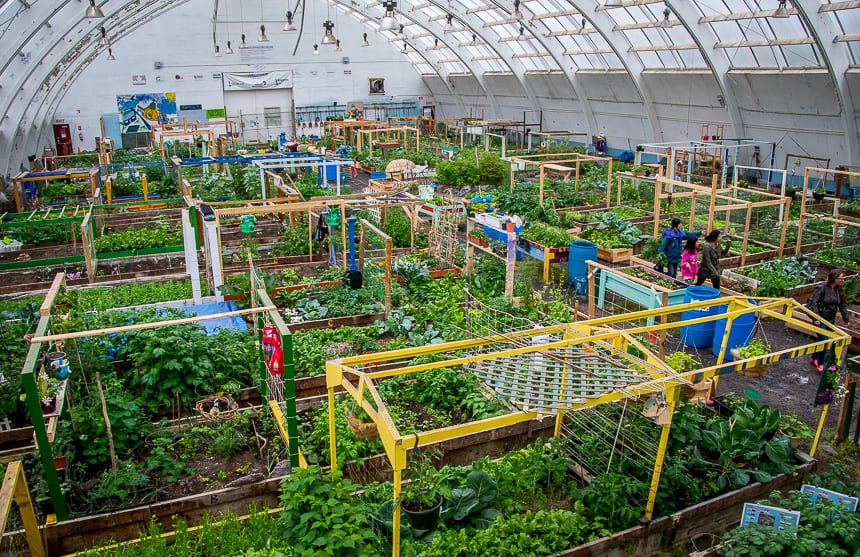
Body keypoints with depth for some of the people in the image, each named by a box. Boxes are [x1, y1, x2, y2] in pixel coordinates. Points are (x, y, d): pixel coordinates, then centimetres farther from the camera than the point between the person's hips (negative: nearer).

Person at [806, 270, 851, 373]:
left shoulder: (839, 290, 4)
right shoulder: (821, 288, -16)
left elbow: (843, 305, 13)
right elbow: (814, 303, -18)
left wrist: (846, 319, 10)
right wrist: (816, 318, -24)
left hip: (831, 320, 6)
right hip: (820, 319, -6)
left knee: (822, 340, 14)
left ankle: (814, 359, 32)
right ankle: (820, 364, 7)